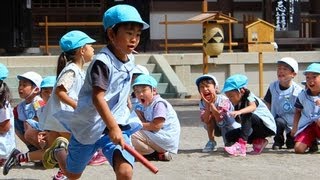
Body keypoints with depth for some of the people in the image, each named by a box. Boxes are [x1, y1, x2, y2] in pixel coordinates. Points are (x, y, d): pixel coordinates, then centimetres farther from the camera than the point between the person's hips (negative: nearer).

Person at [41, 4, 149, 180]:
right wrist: (113, 127, -35)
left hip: (118, 124, 5)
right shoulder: (102, 62, -22)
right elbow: (97, 98, -30)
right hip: (89, 126, -5)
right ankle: (59, 150, 51)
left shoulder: (130, 59, 3)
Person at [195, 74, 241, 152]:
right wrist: (207, 105, -36)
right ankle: (211, 142, -14)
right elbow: (205, 120, -27)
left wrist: (211, 103, -37)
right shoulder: (202, 103, -14)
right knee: (211, 116, -25)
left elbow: (219, 118, -36)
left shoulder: (223, 100, -26)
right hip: (217, 129, 3)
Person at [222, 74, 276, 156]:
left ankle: (241, 146, -45)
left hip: (267, 126, -9)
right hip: (255, 130, 9)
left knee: (247, 115, -36)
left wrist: (239, 112, -60)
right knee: (229, 136, -4)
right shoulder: (237, 104, 5)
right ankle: (257, 142, -5)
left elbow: (253, 107, -44)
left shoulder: (250, 98, -19)